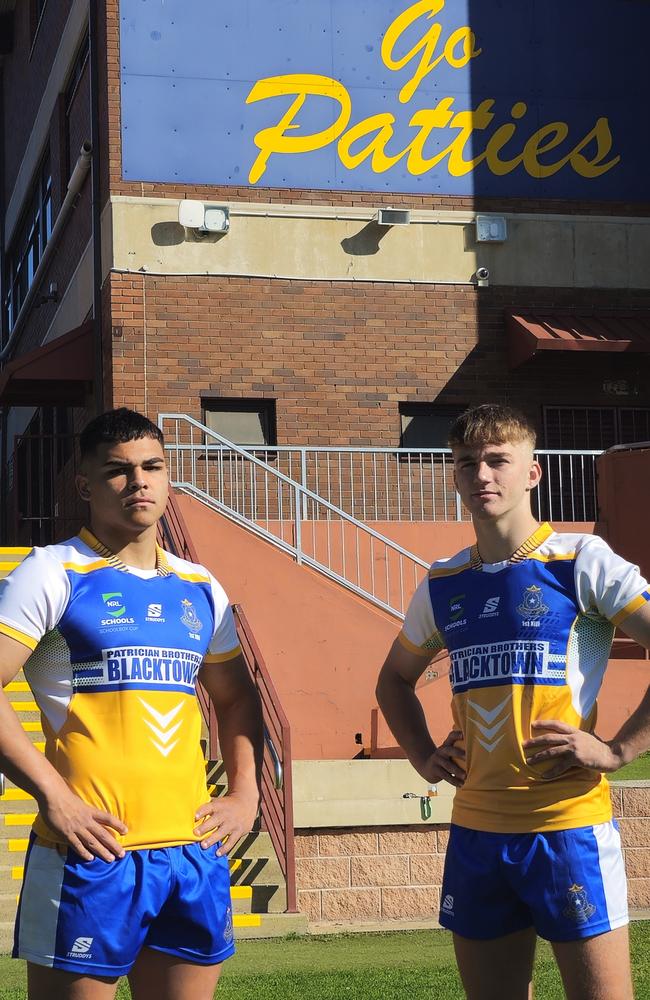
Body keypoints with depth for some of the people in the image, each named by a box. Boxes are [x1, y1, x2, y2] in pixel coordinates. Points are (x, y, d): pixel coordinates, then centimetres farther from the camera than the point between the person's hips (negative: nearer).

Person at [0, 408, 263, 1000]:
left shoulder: (200, 589, 15)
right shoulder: (53, 574, -2)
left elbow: (236, 699, 26)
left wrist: (246, 793, 11)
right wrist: (52, 794, -16)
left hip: (194, 851, 5)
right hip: (91, 852, -5)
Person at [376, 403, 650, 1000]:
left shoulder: (580, 561, -6)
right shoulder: (443, 585, 10)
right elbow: (396, 679, 27)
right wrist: (423, 756, 12)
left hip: (567, 823, -5)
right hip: (475, 831, 5)